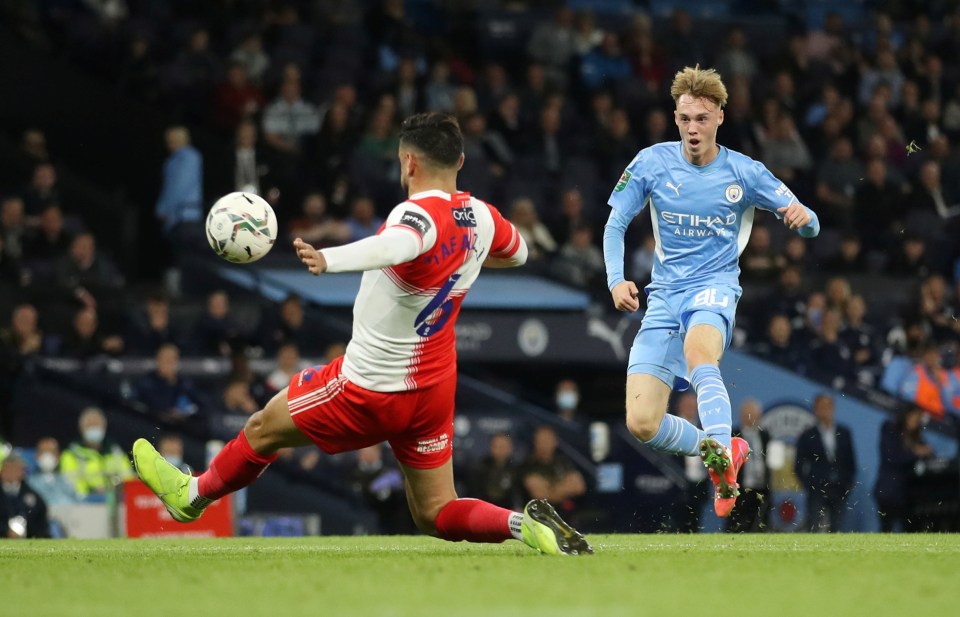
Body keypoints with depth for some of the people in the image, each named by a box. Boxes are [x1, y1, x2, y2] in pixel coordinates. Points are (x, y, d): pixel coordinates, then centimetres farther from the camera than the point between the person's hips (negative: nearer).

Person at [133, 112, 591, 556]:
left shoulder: (421, 214, -26)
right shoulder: (481, 217, -1)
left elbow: (395, 246, -53)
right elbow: (516, 253, 23)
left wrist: (328, 259, -68)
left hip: (371, 389, -7)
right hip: (434, 388, 7)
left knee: (263, 429, 17)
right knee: (435, 516, 12)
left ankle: (193, 494, 37)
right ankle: (524, 525, -12)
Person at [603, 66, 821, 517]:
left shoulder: (743, 173, -1)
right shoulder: (652, 162, 1)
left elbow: (809, 226, 3)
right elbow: (615, 225, 8)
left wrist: (803, 217, -22)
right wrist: (616, 280, -10)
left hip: (714, 287, -3)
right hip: (664, 294, 3)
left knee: (697, 350, -40)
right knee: (641, 424, -10)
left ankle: (721, 455, -49)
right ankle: (725, 454, 13)